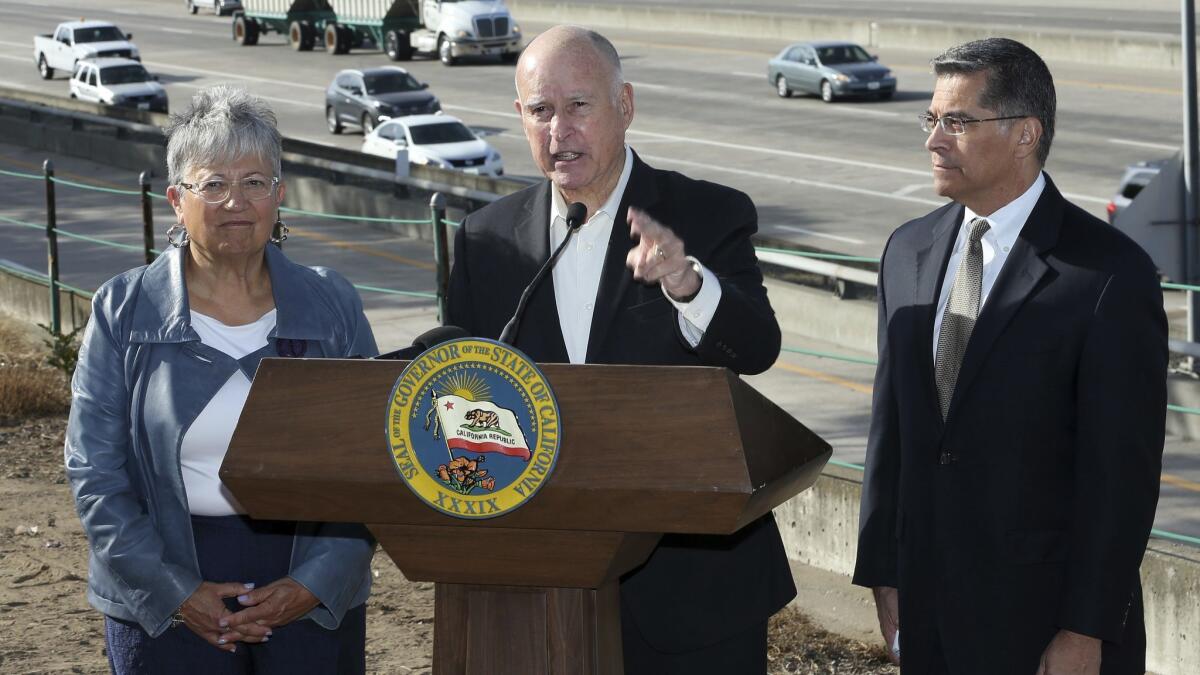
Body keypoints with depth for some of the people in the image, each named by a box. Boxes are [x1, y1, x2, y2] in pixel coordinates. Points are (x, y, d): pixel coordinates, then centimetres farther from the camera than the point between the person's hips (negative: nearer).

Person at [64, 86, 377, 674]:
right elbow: (95, 475, -3)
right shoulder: (124, 312, 1)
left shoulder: (331, 307, 4)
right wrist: (176, 593, -11)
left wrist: (316, 583, -10)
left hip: (316, 598, 1)